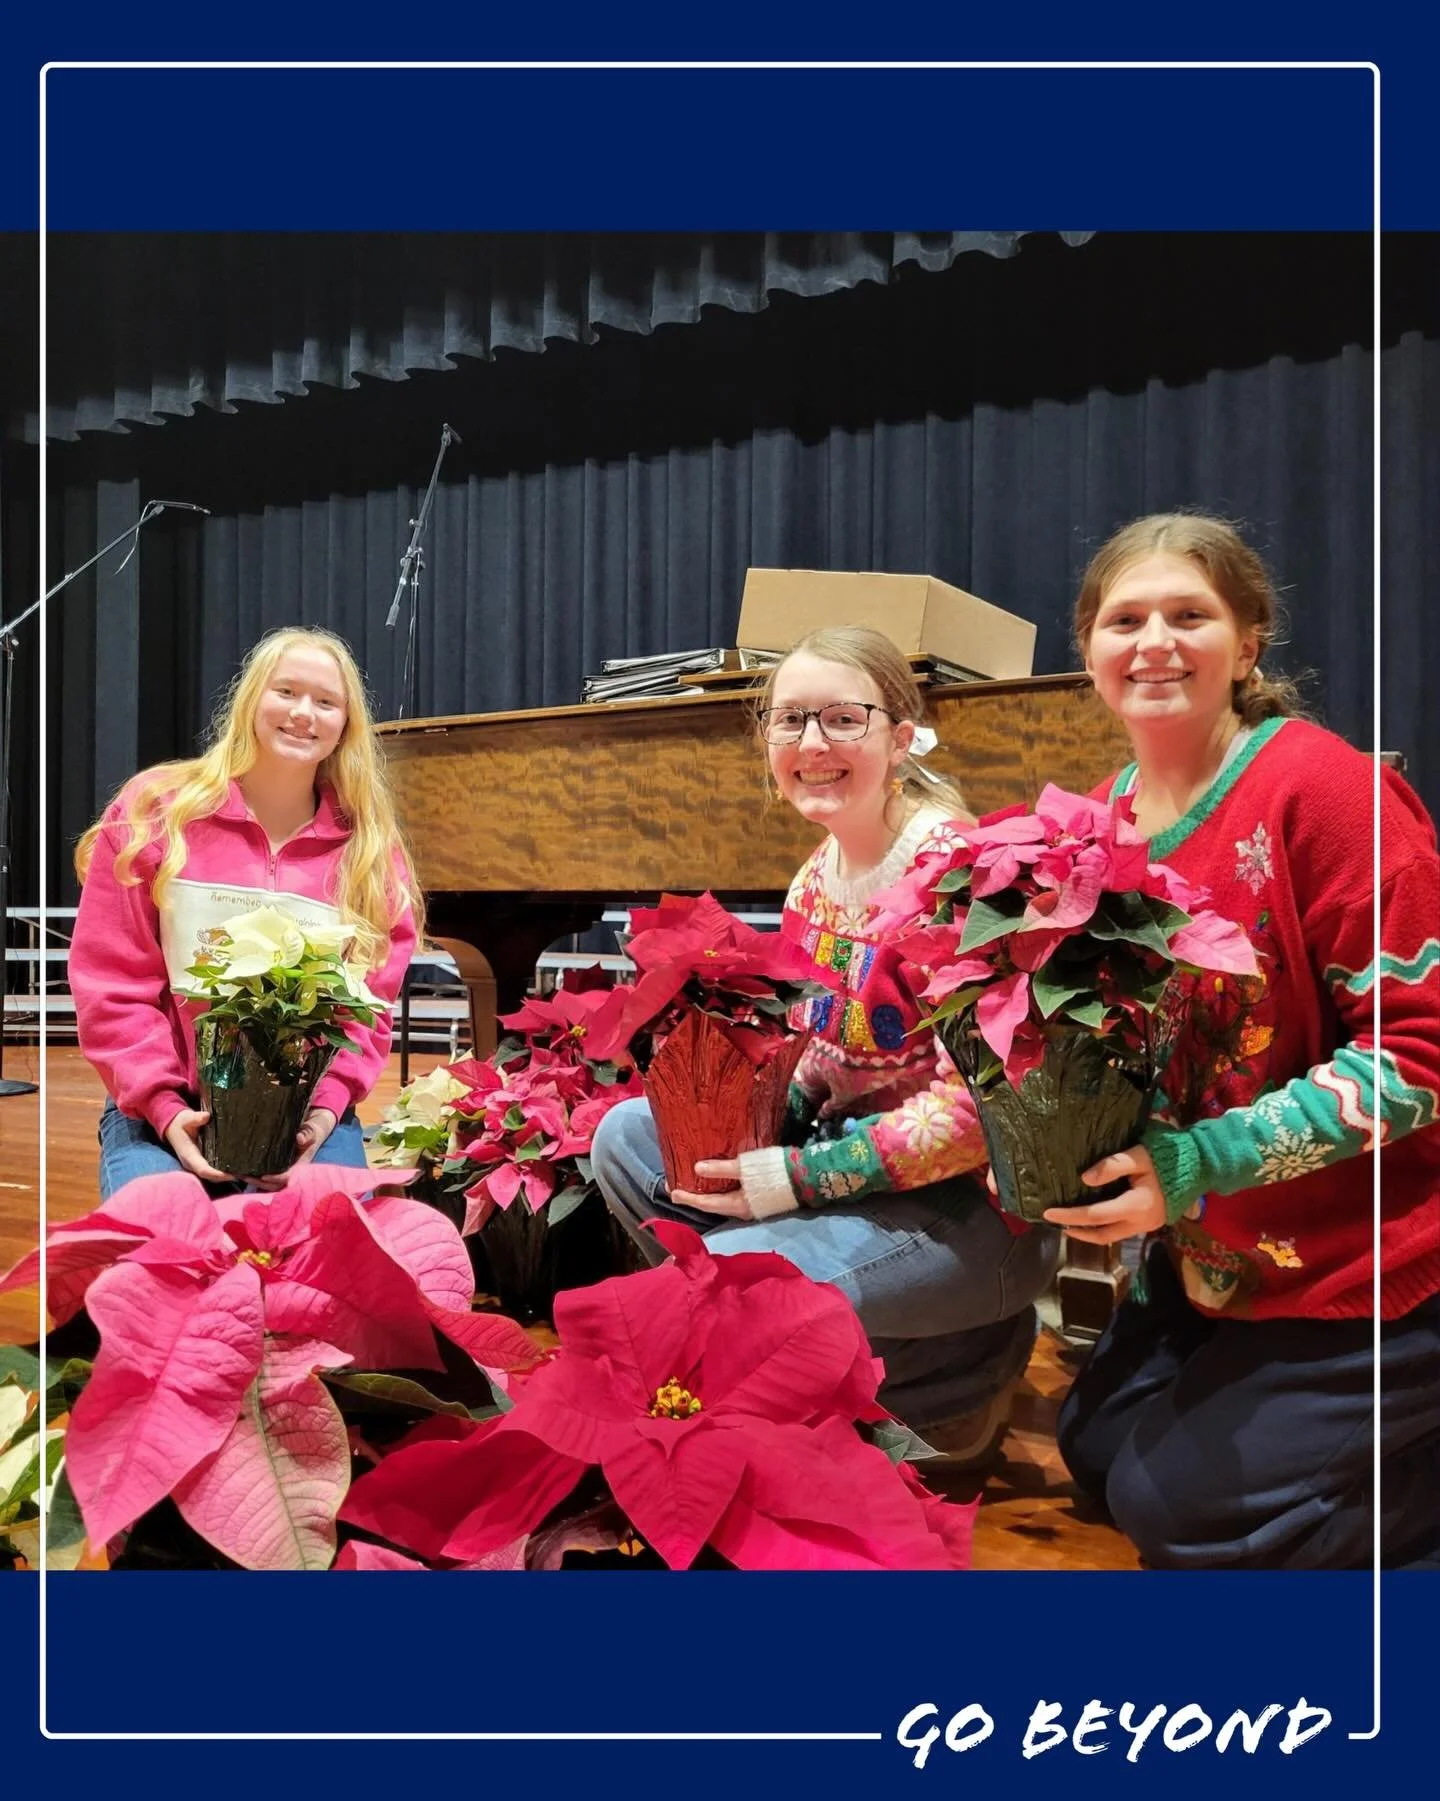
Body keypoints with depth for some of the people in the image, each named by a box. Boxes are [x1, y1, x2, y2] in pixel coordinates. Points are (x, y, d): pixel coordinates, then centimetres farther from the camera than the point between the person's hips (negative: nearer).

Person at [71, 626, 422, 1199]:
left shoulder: (370, 849, 6)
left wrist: (326, 1107, -14)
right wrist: (164, 1107, -15)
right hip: (163, 1110, -1)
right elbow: (110, 981, -3)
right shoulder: (155, 810, 0)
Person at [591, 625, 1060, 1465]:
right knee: (627, 1133, 1)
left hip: (976, 1200, -8)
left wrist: (803, 1175, -23)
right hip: (852, 1155, 8)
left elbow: (979, 1105, -24)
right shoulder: (814, 883, 6)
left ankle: (970, 1367, 0)